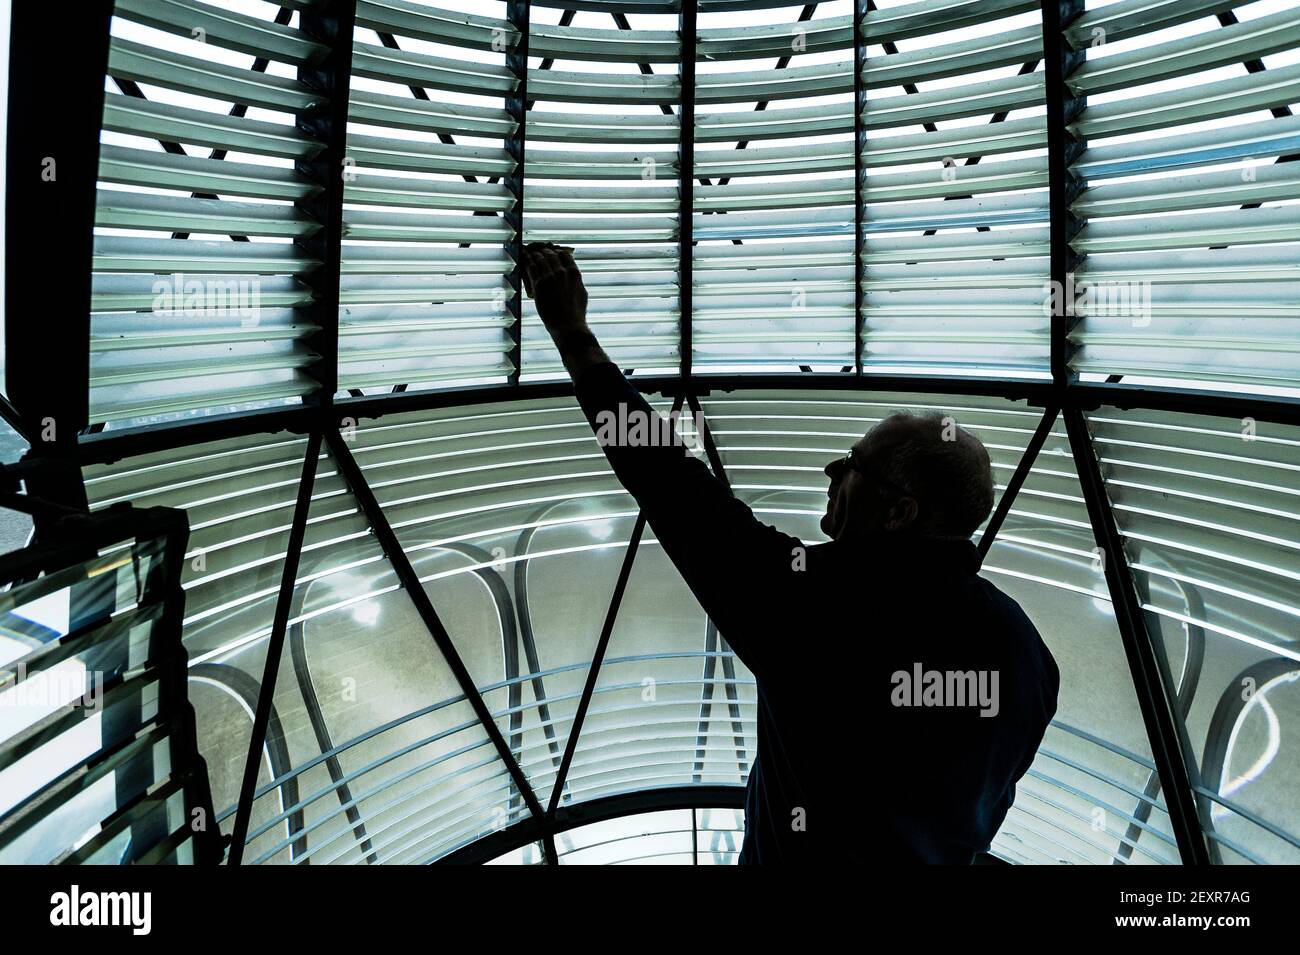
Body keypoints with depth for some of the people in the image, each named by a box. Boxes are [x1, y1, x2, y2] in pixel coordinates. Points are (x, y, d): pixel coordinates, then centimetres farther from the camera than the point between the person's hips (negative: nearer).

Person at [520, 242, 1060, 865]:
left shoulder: (812, 597, -35)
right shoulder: (1020, 641, -16)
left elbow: (677, 490, -32)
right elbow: (991, 793, -3)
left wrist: (571, 332, -26)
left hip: (796, 853, -5)